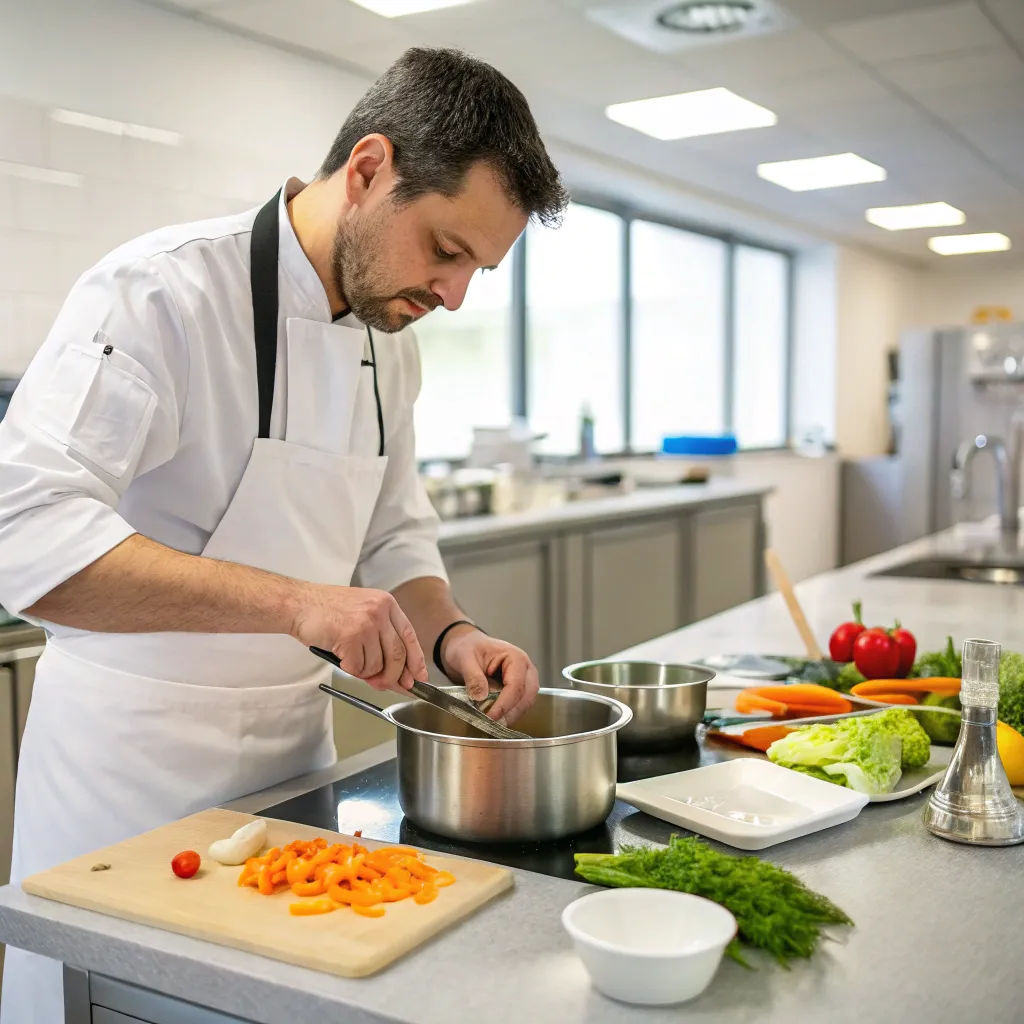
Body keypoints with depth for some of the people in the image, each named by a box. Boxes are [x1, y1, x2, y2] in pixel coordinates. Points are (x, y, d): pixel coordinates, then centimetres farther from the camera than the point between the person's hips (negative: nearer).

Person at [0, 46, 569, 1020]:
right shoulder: (163, 292, -21)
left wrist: (451, 636, -7)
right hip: (134, 755, -6)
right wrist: (293, 601, -37)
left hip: (293, 739, 7)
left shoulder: (389, 339, 3)